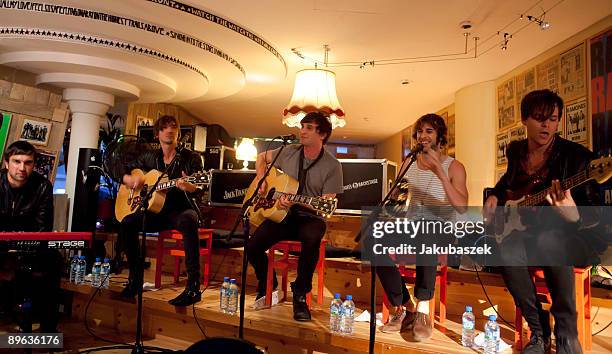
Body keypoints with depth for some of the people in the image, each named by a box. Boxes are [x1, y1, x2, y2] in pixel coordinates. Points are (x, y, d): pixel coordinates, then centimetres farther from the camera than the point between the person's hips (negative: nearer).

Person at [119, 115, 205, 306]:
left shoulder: (191, 158, -1)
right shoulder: (150, 157, 13)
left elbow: (199, 189, -10)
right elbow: (124, 172, 23)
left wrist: (188, 186, -35)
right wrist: (130, 179, -2)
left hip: (182, 209, -4)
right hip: (157, 211, 5)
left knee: (188, 221, -39)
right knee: (127, 223, -22)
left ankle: (193, 287, -38)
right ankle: (134, 279, -6)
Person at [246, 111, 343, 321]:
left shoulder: (332, 166, -6)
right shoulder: (289, 152, 5)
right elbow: (261, 157, 23)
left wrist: (295, 203, -27)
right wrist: (261, 180, 4)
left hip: (311, 217, -3)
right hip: (282, 215, 3)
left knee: (311, 240, -38)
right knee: (253, 246, -21)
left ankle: (300, 294, -14)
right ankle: (267, 286, 12)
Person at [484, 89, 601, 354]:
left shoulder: (576, 155, -10)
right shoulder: (516, 150, 5)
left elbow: (594, 214, -12)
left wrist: (573, 217, -35)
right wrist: (495, 196, 6)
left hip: (566, 236, -3)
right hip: (526, 230, 3)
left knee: (547, 241, -40)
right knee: (508, 250, -33)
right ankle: (539, 332, -11)